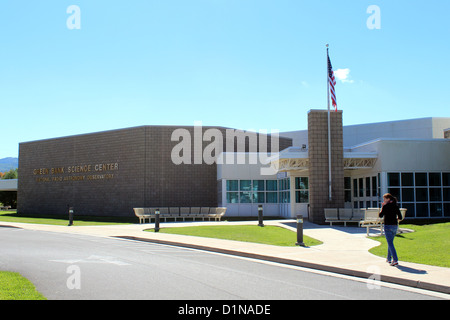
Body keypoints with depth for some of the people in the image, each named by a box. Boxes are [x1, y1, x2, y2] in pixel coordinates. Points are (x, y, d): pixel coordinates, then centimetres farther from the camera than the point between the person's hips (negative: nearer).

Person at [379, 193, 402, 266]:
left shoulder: (386, 206, -9)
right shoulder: (396, 206, 8)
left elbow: (381, 215, -3)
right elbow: (400, 217, 7)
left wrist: (382, 207, 4)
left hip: (388, 226, -7)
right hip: (395, 226, 7)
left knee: (390, 243, -7)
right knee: (390, 242, 19)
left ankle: (395, 260, -17)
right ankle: (389, 259, 27)